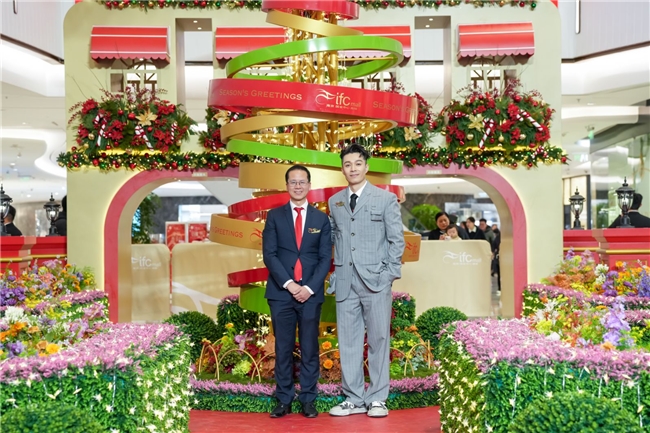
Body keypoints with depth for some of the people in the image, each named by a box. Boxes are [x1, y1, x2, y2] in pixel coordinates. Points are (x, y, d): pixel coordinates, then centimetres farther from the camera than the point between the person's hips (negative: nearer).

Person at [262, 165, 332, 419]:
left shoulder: (321, 218, 9)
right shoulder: (274, 216, 7)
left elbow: (326, 258, 4)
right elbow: (269, 254, -1)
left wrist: (309, 287, -9)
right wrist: (289, 284, -11)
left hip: (311, 292, 1)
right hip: (281, 292, 0)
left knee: (309, 349, 4)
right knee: (283, 349, 4)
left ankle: (308, 400, 12)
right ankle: (284, 400, 11)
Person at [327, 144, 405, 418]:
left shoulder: (386, 199, 2)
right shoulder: (334, 202, 12)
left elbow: (397, 239, 0)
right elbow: (332, 237, 15)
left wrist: (391, 274, -7)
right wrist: (333, 271, 5)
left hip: (375, 280, -3)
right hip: (345, 282, 3)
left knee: (378, 340, 3)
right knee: (348, 341, 6)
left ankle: (377, 398, 13)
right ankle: (354, 399, 15)